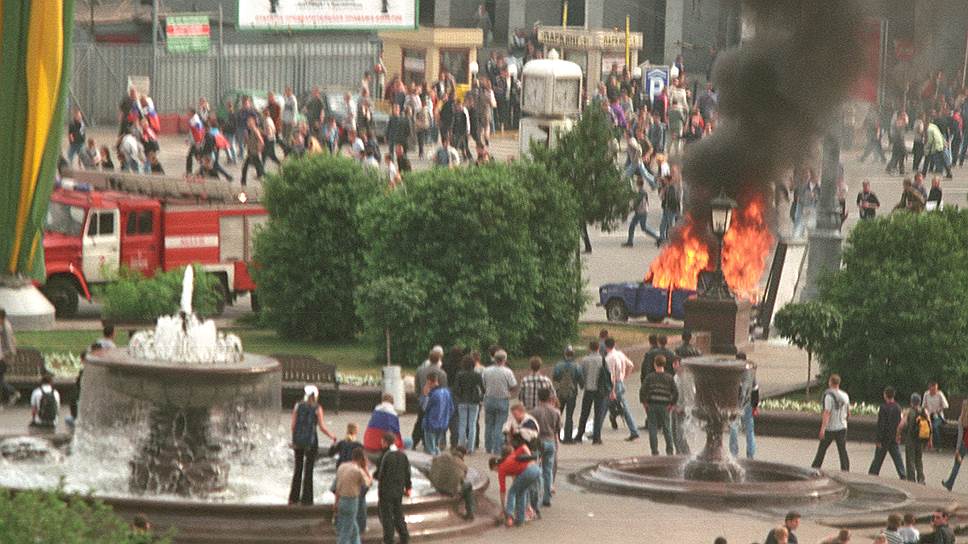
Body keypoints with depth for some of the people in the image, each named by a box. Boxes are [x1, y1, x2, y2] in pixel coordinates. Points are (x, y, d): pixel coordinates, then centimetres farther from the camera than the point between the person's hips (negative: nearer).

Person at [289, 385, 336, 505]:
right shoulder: (317, 408, -6)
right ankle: (306, 498, 4)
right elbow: (322, 427, -8)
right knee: (308, 470, 4)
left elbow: (292, 425, 1)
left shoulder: (298, 406, 2)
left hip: (298, 440, 3)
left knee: (298, 469, 14)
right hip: (311, 441, -3)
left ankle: (294, 497, 12)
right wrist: (331, 436, 9)